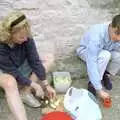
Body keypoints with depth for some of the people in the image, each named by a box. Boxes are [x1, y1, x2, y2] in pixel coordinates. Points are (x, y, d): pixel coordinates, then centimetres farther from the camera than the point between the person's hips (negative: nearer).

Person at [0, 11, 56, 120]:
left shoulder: (27, 38, -23)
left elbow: (35, 60, -20)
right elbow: (12, 71, -30)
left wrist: (46, 85, -19)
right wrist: (34, 85, -26)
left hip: (19, 65, 5)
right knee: (10, 82, -39)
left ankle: (26, 93, -15)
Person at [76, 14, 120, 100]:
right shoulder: (96, 35, -40)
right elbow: (91, 64, -42)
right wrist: (99, 89, -41)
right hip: (86, 51, -4)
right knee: (105, 55, -36)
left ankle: (106, 75, 3)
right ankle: (93, 83, -16)